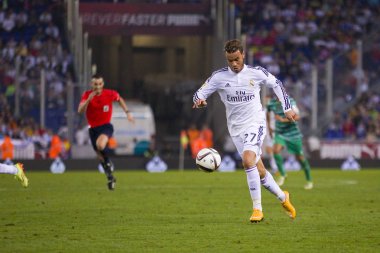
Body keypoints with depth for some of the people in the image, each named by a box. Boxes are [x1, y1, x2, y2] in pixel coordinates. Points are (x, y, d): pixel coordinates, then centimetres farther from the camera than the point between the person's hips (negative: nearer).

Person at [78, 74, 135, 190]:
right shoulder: (87, 95, -9)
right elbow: (80, 110, -22)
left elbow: (120, 99, 14)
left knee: (100, 145, -34)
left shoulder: (110, 94, -9)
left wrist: (127, 112, 8)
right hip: (93, 128, 3)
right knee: (100, 157, 9)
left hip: (106, 126, -3)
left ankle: (108, 164, -8)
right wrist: (88, 100, -36)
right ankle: (110, 177, 28)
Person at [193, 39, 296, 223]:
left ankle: (257, 208, -21)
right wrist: (199, 101, -27)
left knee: (248, 160, -27)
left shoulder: (256, 73, -5)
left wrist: (287, 108, 12)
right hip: (236, 129, 3)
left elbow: (276, 84, 13)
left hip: (256, 123, -3)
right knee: (259, 172, 7)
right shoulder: (219, 77, -4)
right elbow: (199, 94, -3)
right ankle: (283, 197, 32)